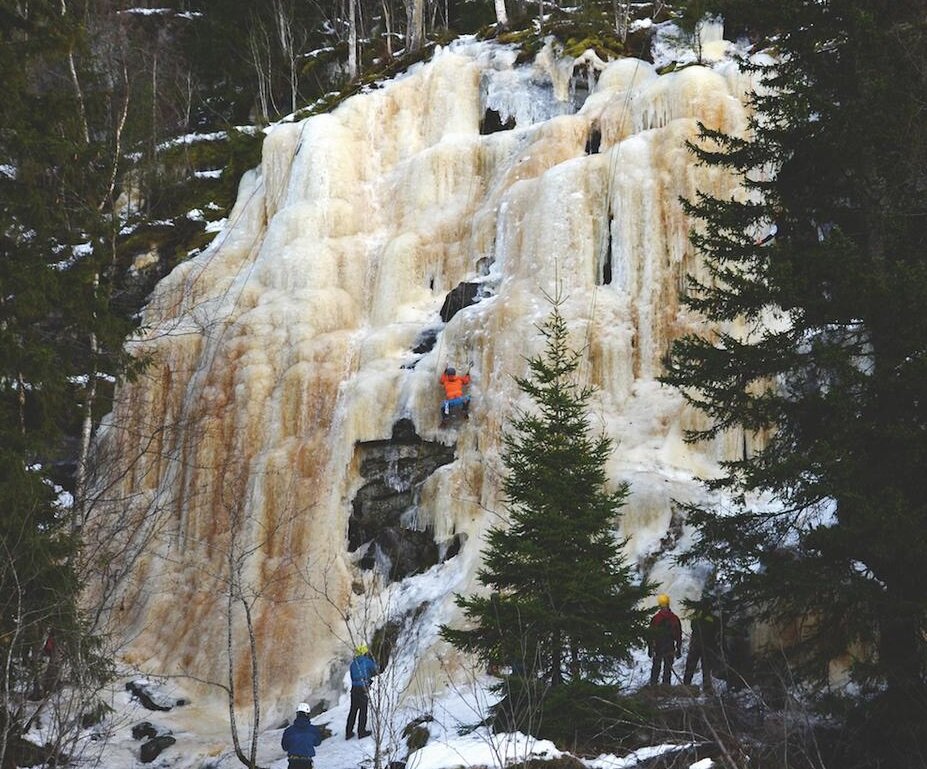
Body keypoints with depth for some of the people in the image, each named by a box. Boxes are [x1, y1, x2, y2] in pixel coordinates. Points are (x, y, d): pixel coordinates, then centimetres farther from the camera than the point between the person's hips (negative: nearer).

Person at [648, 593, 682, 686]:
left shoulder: (655, 618, -7)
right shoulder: (675, 619, -4)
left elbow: (650, 635, -3)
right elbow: (679, 636, 1)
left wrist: (650, 649, 5)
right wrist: (679, 650, 9)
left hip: (657, 648, 0)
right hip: (670, 649, 0)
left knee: (656, 667, 13)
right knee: (668, 668, 6)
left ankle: (653, 685, 12)